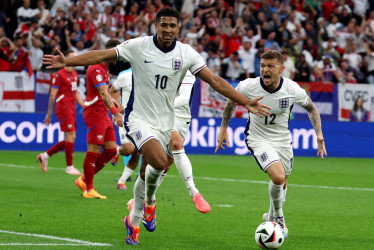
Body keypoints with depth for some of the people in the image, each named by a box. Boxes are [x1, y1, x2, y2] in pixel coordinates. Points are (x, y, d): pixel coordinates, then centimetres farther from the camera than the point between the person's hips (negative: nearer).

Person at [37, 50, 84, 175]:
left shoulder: (74, 74, 16)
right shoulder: (59, 75, -9)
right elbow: (52, 95, -9)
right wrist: (49, 114, -9)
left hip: (71, 110, 9)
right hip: (63, 108, -9)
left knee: (69, 140, 8)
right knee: (70, 137, -9)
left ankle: (45, 156, 18)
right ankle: (69, 167, -2)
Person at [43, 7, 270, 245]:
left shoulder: (186, 53, -4)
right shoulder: (138, 46, -10)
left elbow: (215, 81, -3)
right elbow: (102, 55, -11)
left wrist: (245, 102, -9)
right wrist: (67, 61, -20)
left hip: (165, 123, 4)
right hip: (139, 118, -4)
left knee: (146, 174, 12)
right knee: (160, 162, -25)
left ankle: (133, 221, 34)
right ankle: (150, 202, 6)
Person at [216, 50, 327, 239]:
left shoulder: (293, 89, -18)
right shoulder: (249, 86, -20)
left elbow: (311, 108, 3)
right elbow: (231, 100, 3)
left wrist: (319, 133, -8)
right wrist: (223, 129, 5)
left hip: (283, 140, 3)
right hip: (258, 140, -3)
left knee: (282, 184, 14)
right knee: (278, 177, -25)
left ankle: (271, 217, 46)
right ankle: (279, 217, 2)